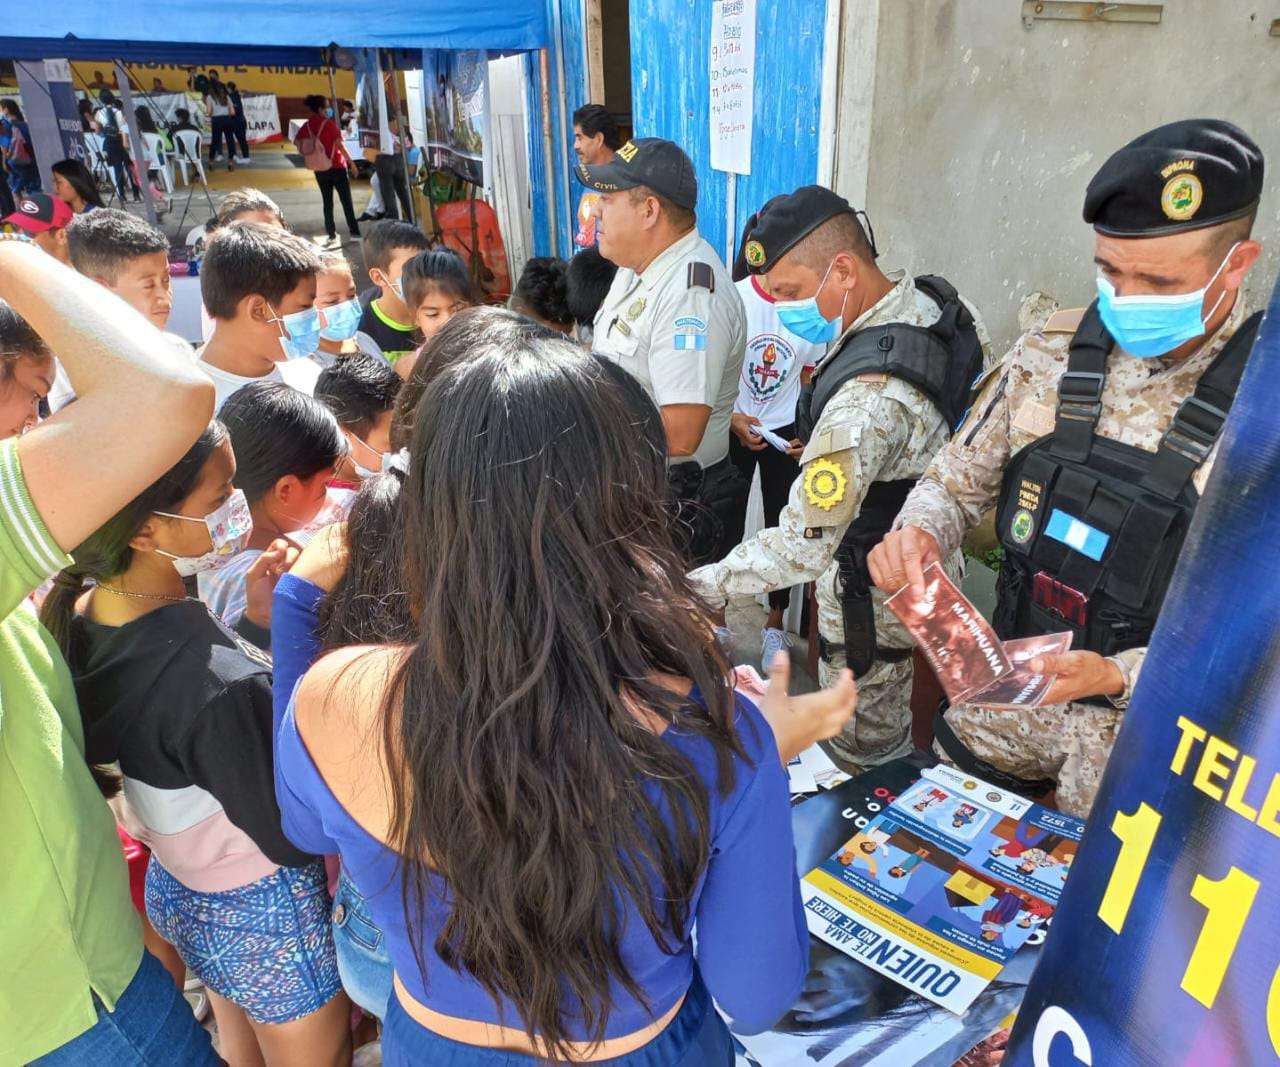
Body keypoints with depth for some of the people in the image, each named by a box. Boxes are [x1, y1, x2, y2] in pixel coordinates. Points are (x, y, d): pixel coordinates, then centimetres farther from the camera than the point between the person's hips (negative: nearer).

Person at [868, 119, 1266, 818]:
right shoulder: (1053, 353, -6)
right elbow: (958, 481, 2)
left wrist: (1116, 676, -30)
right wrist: (917, 534, -19)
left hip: (1147, 727, -3)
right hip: (1005, 690, 4)